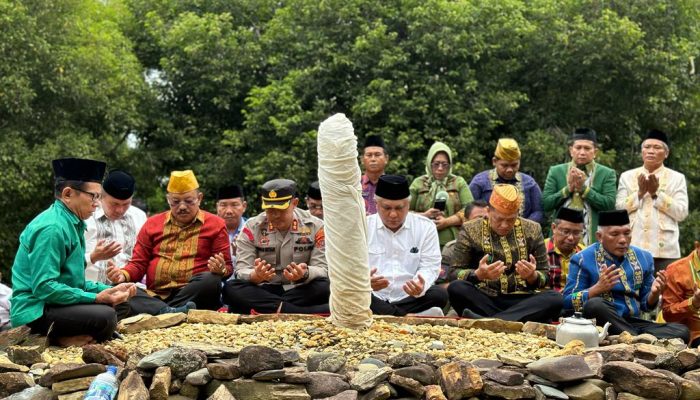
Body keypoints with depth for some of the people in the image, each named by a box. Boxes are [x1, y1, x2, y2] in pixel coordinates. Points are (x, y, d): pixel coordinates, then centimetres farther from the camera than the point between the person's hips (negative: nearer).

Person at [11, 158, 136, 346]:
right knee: (105, 317, -26)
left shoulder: (72, 224, 12)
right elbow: (44, 287, -23)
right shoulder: (51, 228, -18)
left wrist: (110, 290, 5)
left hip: (52, 303, 10)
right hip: (36, 310, -10)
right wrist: (96, 298, -21)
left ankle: (63, 336, -2)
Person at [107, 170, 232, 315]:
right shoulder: (152, 224, 18)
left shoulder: (215, 224, 11)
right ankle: (171, 312, -40)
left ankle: (160, 313, -25)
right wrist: (123, 275, -5)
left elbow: (227, 268, 8)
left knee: (211, 280, -35)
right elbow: (138, 264, 17)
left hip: (193, 296, -2)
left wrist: (221, 270, -17)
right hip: (154, 296, 2)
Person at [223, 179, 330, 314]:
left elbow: (322, 270, -6)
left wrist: (305, 274, -31)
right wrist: (256, 276, -32)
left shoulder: (315, 226, -2)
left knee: (325, 287, -32)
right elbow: (241, 271, -6)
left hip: (301, 291, -1)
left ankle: (263, 309, -30)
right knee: (231, 288, -29)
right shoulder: (252, 228, -1)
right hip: (264, 291, 1)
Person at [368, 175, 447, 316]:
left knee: (439, 295, -28)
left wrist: (421, 286, -24)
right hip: (374, 299, 0)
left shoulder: (426, 227, 6)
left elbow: (429, 267, 1)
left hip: (409, 298, 1)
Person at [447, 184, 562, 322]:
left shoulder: (532, 230, 9)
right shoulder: (470, 230, 3)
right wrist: (478, 275, -21)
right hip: (482, 299, -1)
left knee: (555, 298, -28)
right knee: (456, 288, -30)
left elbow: (544, 278, 12)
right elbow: (454, 274, 0)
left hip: (520, 301, 2)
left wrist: (532, 276, -13)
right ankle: (519, 320, -31)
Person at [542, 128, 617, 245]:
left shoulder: (607, 174, 5)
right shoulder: (556, 171, 9)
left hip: (594, 239, -1)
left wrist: (583, 189, -11)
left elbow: (610, 205, -6)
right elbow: (545, 204, 3)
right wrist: (568, 189, -9)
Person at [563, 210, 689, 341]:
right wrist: (597, 289, -22)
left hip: (633, 323, 3)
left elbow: (645, 305, 17)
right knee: (595, 304, -37)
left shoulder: (643, 258, 11)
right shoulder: (583, 259, -4)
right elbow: (568, 302, -9)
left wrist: (654, 293, -5)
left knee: (681, 331, -18)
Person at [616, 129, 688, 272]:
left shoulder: (677, 178, 7)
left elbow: (681, 213, -2)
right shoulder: (627, 176, 11)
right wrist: (640, 192, -8)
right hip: (633, 248, 1)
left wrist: (656, 193, -8)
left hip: (665, 250, -1)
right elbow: (619, 209, 4)